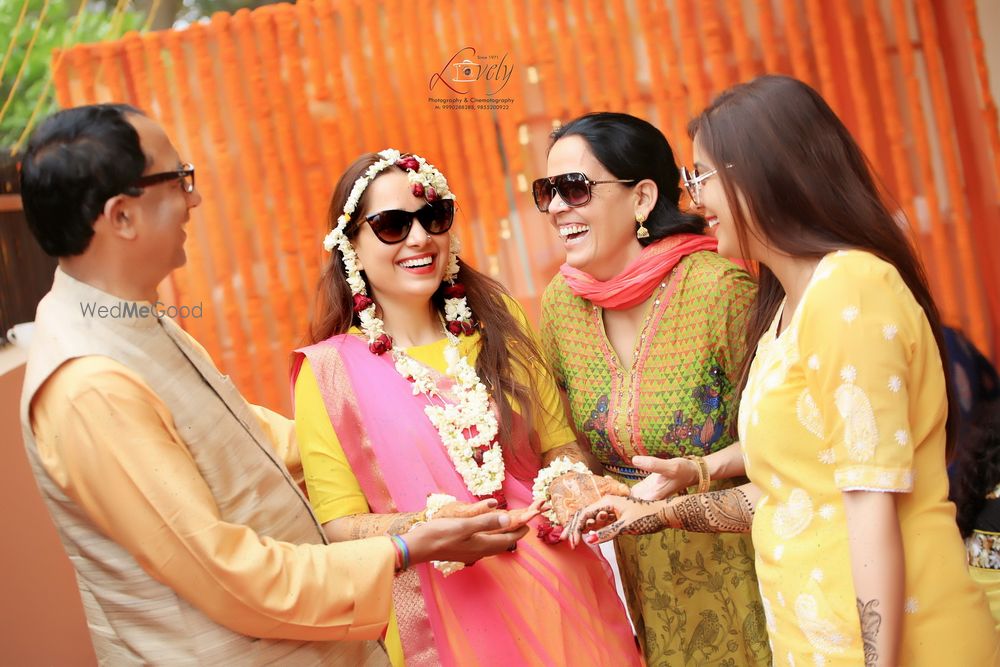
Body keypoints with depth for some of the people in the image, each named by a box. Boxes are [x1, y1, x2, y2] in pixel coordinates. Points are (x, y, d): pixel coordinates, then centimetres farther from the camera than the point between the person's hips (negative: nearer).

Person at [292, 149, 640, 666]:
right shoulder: (330, 372, -6)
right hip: (440, 611, -3)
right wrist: (427, 526, -25)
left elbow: (558, 444, 9)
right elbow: (338, 526, -8)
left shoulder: (497, 323, 4)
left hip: (556, 591, 3)